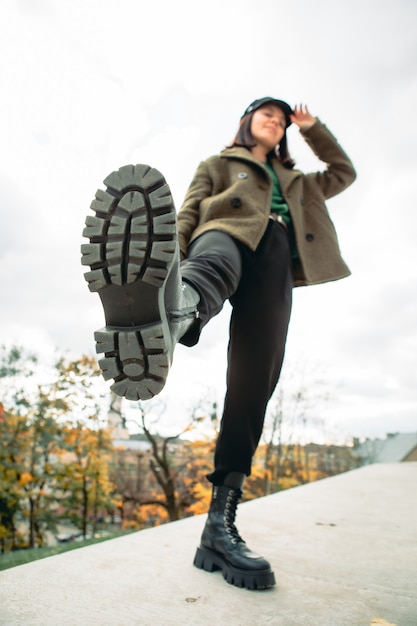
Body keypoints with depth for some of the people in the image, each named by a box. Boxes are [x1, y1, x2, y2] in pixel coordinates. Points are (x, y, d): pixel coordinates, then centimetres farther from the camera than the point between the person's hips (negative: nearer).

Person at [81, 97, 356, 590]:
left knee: (254, 383, -16)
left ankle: (220, 526, -18)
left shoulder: (294, 181, 43)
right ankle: (163, 314, -79)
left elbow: (343, 173, 50)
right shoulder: (218, 165, 30)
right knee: (215, 263, -42)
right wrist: (172, 257, -5)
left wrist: (312, 127, 43)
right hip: (229, 234, -2)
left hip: (275, 256, 3)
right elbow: (189, 213, 14)